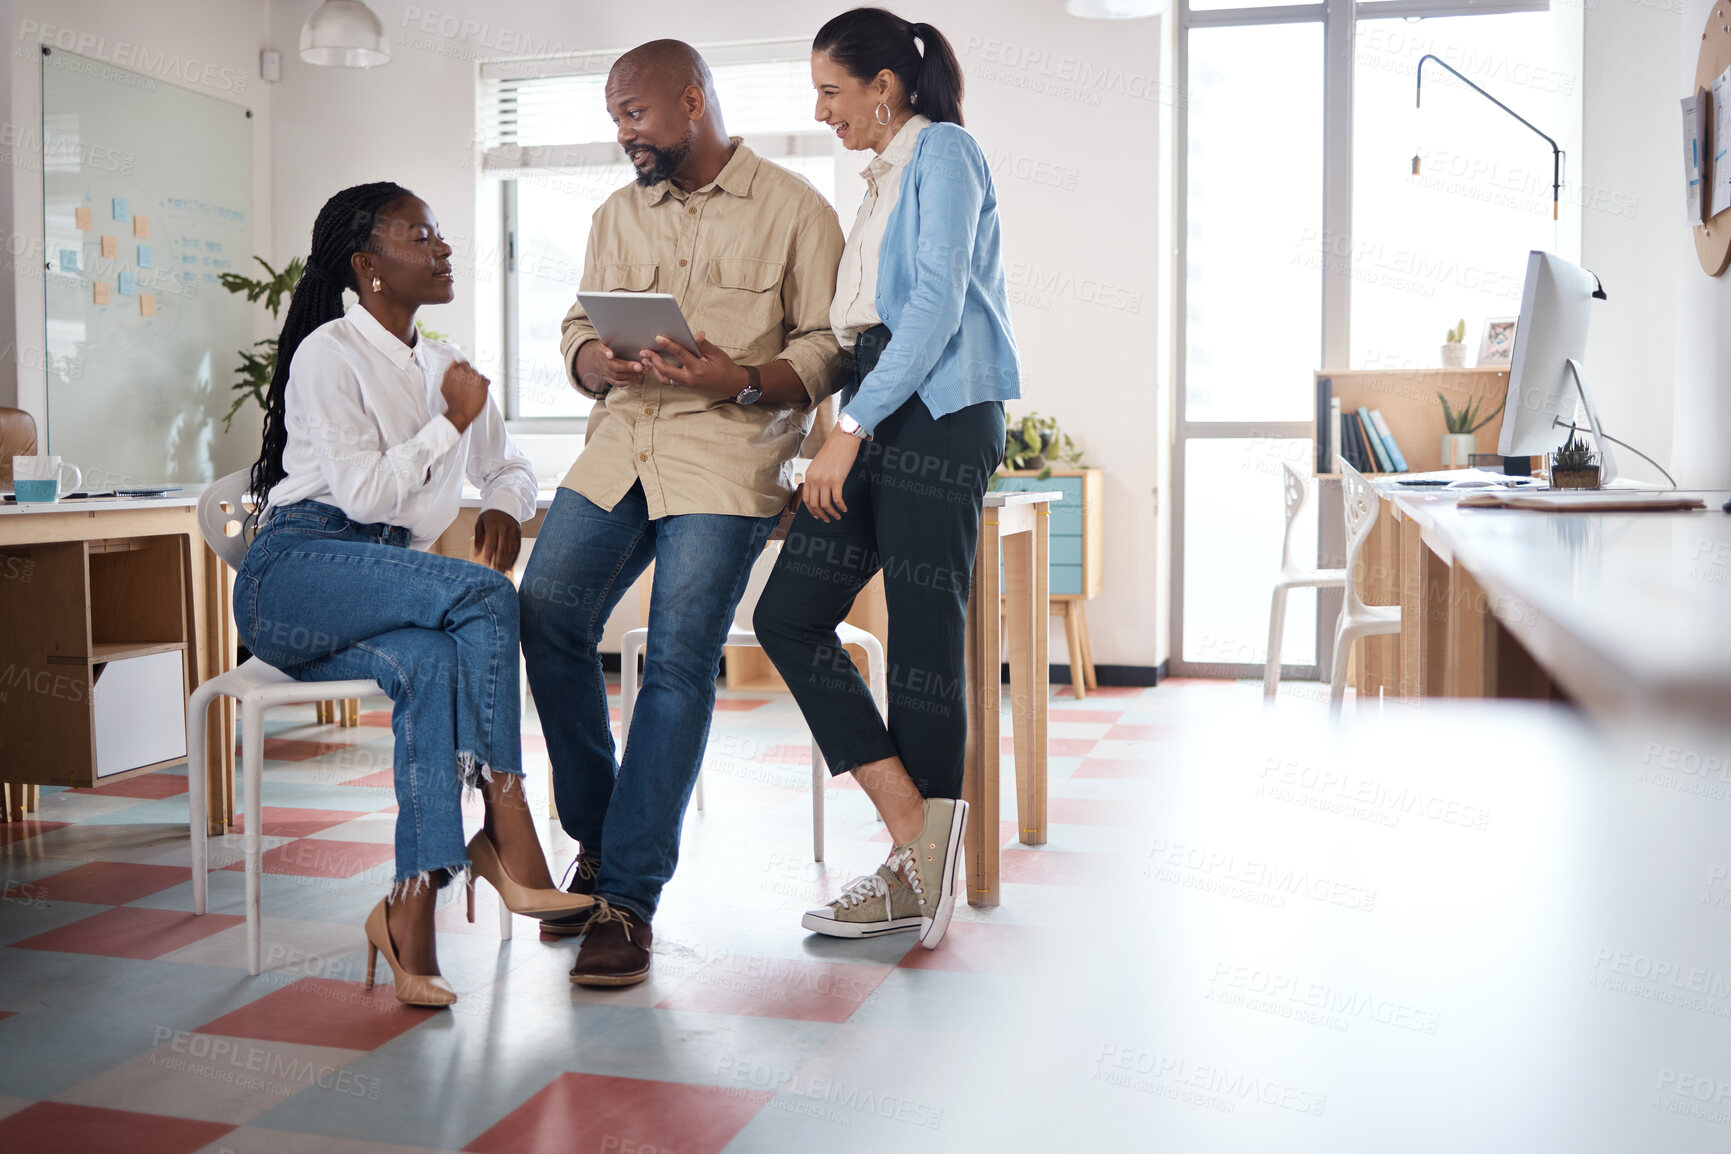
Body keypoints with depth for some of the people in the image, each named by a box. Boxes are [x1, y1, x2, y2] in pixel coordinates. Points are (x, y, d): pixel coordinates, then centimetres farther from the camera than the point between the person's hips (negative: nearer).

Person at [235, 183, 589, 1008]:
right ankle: (509, 839, -28)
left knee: (432, 665, -32)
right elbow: (364, 491, -13)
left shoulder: (442, 365, 21)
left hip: (386, 589, 5)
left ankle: (413, 906, -37)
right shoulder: (329, 353, -2)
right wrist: (452, 420, -6)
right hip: (296, 575, -5)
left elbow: (509, 467, 28)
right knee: (484, 597, -31)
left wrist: (504, 508, 5)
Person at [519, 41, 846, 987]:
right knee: (544, 620, -10)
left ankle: (629, 898, -7)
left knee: (678, 663, -13)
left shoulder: (793, 209, 3)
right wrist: (601, 361, -8)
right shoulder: (617, 215, 20)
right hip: (619, 447, 5)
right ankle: (596, 843, 10)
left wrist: (746, 381, -19)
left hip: (729, 456, -5)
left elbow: (830, 344, -1)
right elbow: (579, 330, 17)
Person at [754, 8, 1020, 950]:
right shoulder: (883, 176, 25)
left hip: (939, 414, -9)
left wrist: (850, 429, -17)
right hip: (880, 413, 9)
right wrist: (845, 428, 11)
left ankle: (926, 868, 5)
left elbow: (936, 308, -14)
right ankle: (913, 838, 4)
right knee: (788, 616, 0)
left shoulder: (943, 153, -2)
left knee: (923, 639, -6)